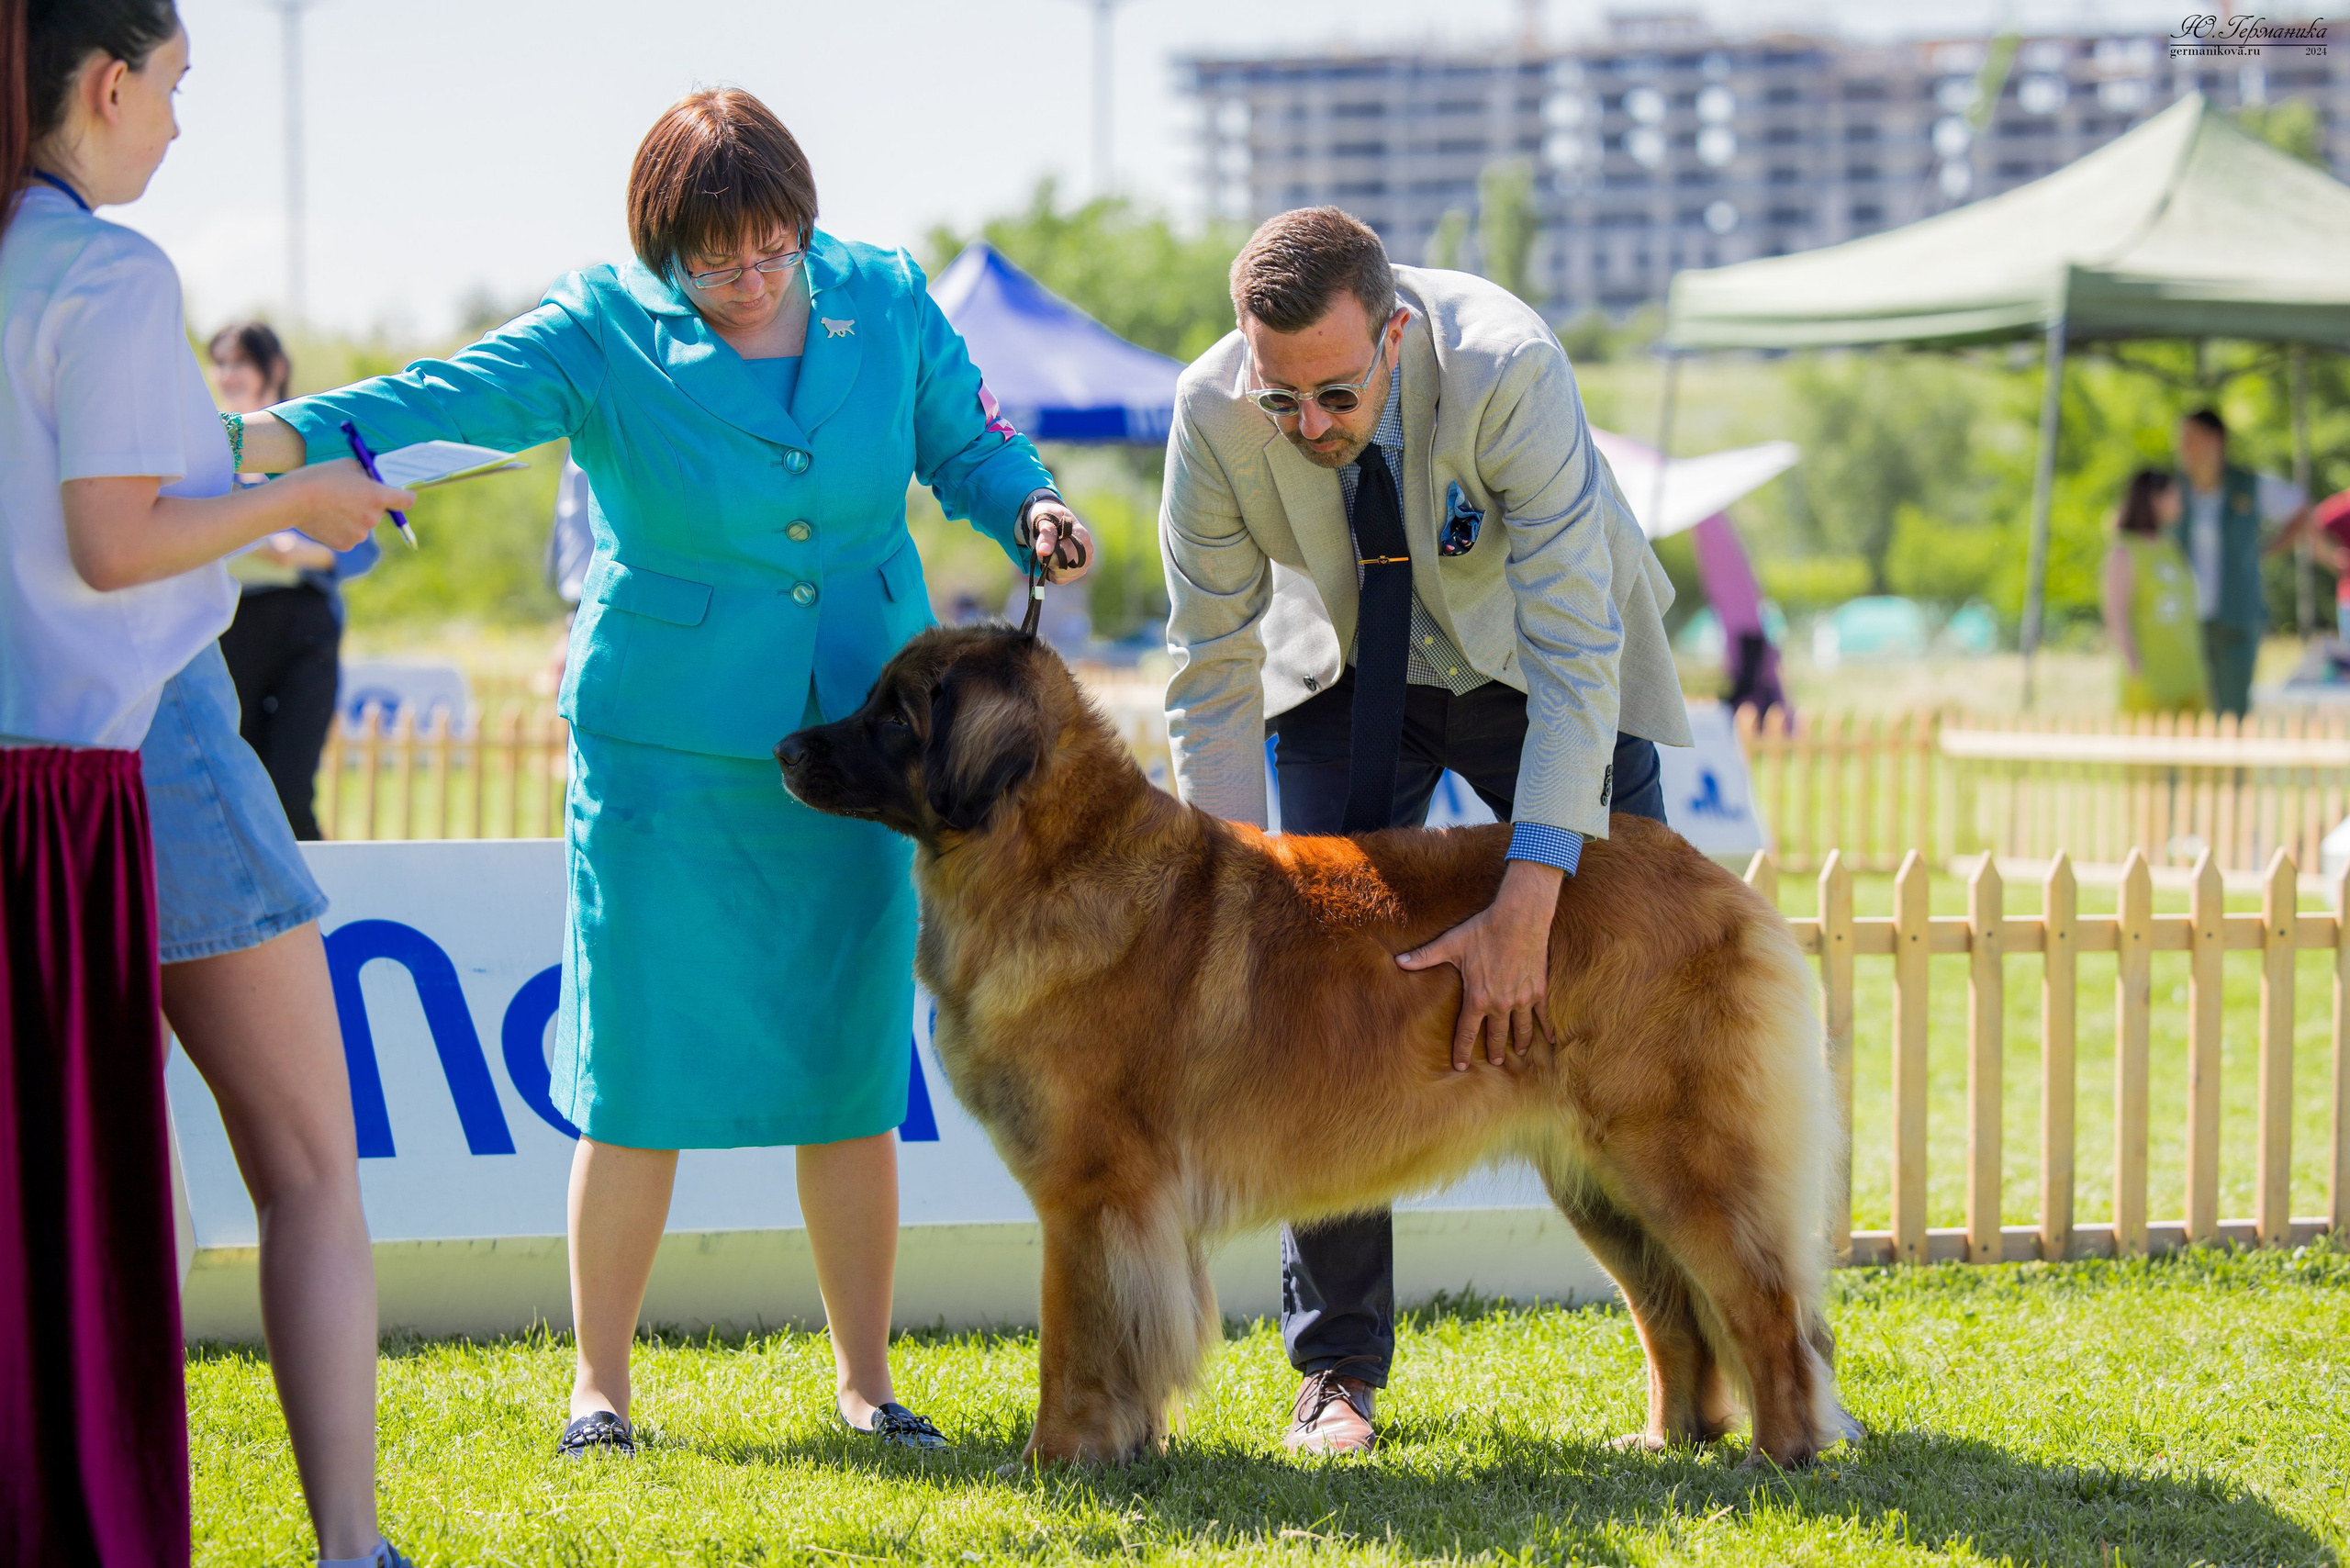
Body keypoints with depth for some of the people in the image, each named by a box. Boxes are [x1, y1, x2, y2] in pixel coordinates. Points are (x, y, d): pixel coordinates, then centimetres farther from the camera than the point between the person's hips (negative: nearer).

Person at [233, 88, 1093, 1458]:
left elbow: (968, 444, 14)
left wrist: (1030, 509, -8)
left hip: (856, 740, 2)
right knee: (642, 1071, -3)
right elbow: (446, 401, -19)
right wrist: (267, 438, -33)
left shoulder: (886, 301, 3)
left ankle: (866, 1379, 16)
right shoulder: (605, 334, -7)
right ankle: (602, 1383, 9)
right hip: (667, 745, -2)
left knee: (852, 1071, 4)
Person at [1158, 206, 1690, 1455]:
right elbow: (1214, 674, -18)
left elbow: (1577, 651, -39)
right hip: (1347, 676, 2)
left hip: (1539, 668, -2)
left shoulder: (1509, 369, -38)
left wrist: (1526, 907, -45)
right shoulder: (1212, 412, -28)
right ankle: (1337, 1364, 2)